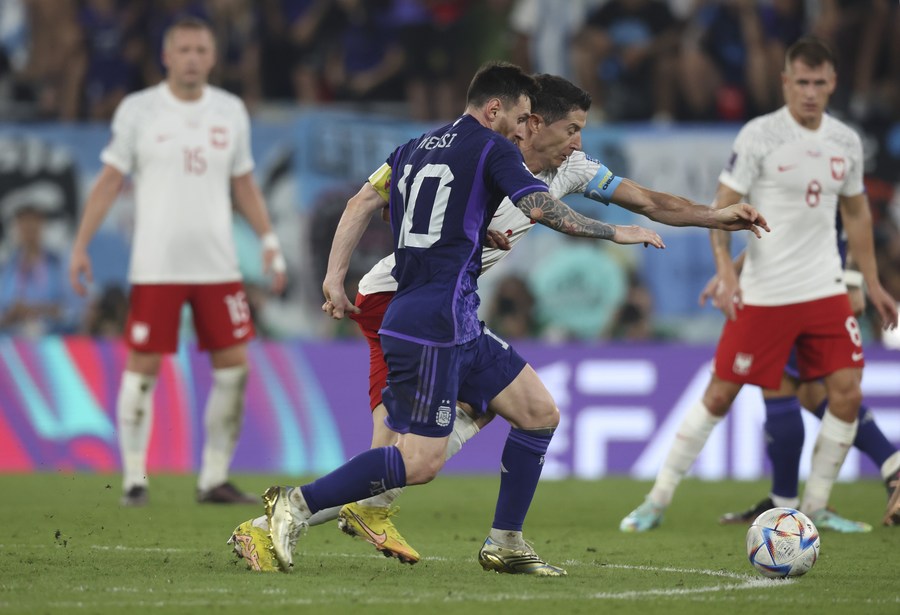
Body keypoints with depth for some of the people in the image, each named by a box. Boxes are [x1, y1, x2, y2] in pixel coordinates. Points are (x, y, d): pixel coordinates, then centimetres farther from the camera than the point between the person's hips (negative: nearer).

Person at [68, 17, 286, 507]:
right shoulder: (138, 111, -1)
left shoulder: (230, 112, 9)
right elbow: (110, 181, 1)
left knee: (234, 366, 0)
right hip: (155, 265, -3)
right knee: (142, 369, -4)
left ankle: (214, 480, 9)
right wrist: (80, 246, -4)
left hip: (218, 264, 4)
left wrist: (269, 241, 9)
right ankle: (134, 479, 7)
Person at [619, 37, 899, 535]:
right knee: (720, 395, -2)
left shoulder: (845, 142, 7)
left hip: (825, 291, 4)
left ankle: (814, 508, 9)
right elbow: (721, 208, -8)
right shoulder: (758, 137, -9)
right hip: (762, 295, -4)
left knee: (847, 394, -5)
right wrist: (725, 273, -21)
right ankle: (658, 500, 8)